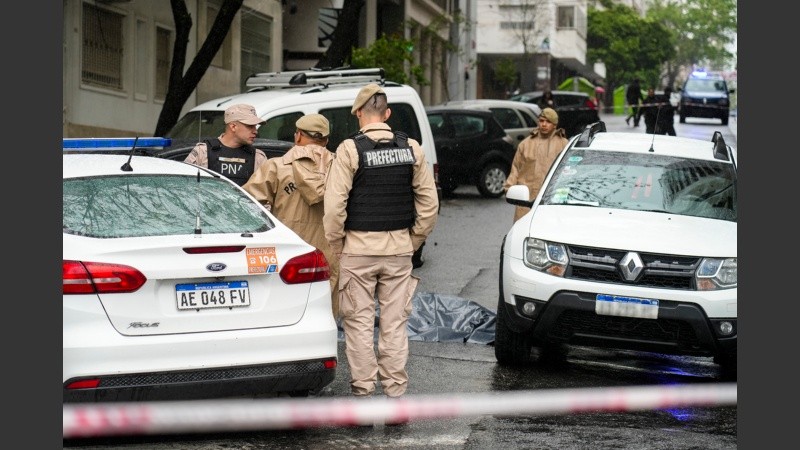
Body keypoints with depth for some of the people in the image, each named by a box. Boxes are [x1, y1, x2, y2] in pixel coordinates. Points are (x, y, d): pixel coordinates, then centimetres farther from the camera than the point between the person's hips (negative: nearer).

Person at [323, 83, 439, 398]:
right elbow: (429, 203, 5)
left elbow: (334, 206, -12)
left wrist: (336, 245, 0)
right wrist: (413, 241, 14)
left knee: (359, 323, 3)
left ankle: (363, 392, 4)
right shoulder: (411, 148, 3)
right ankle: (395, 392, 9)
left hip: (359, 247, -3)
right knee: (395, 323, 8)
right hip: (399, 248, 3)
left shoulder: (350, 149, -9)